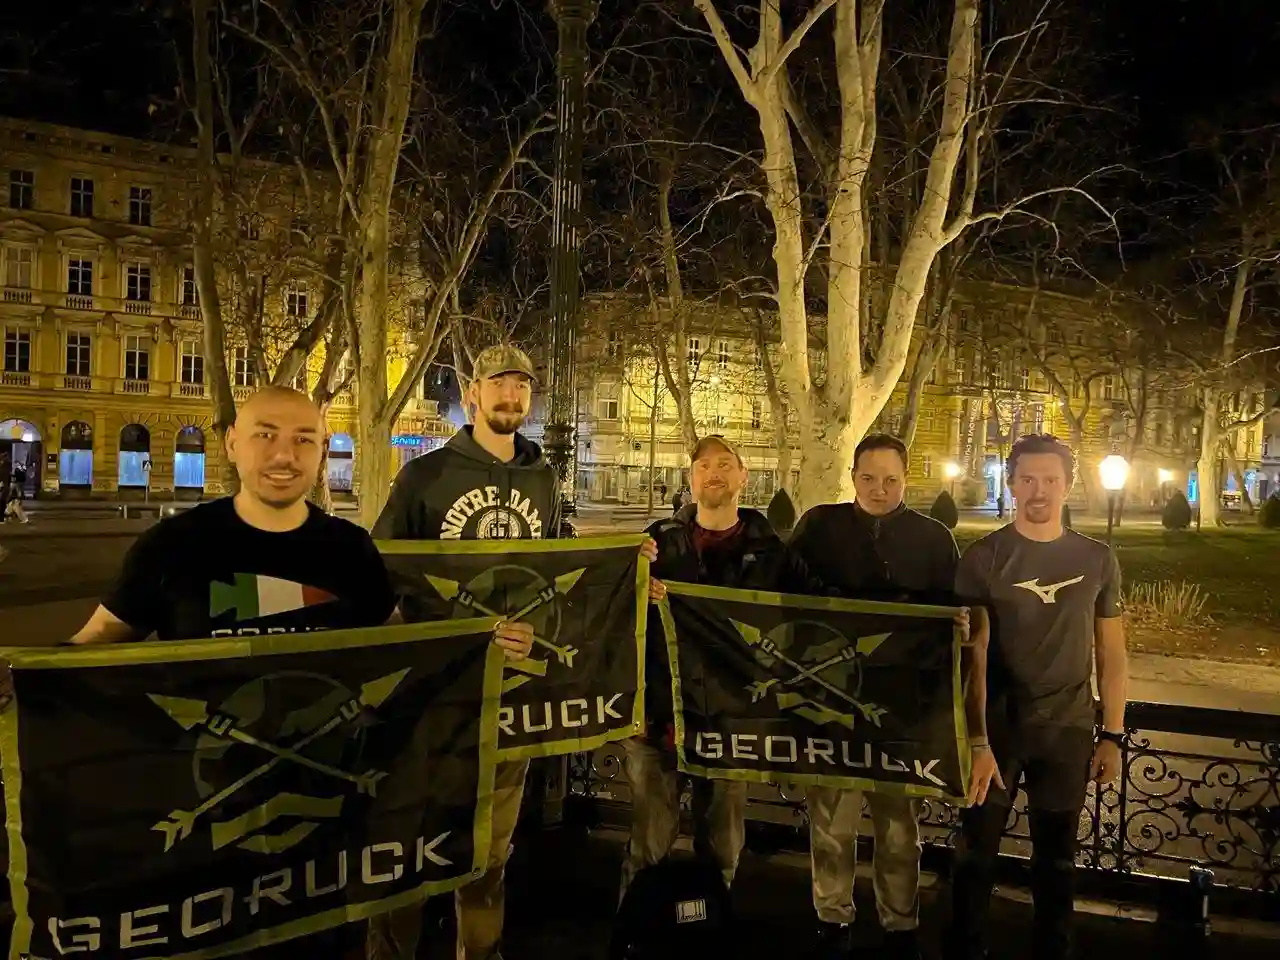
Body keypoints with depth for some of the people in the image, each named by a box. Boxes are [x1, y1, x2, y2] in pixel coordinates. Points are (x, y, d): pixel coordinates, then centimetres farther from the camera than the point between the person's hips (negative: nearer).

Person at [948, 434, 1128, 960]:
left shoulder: (1097, 560, 3)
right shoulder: (983, 557, -6)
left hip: (1068, 729, 2)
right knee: (977, 848, 8)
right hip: (995, 725, -2)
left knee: (1056, 856, 15)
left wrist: (1113, 733, 4)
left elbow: (1111, 653, 8)